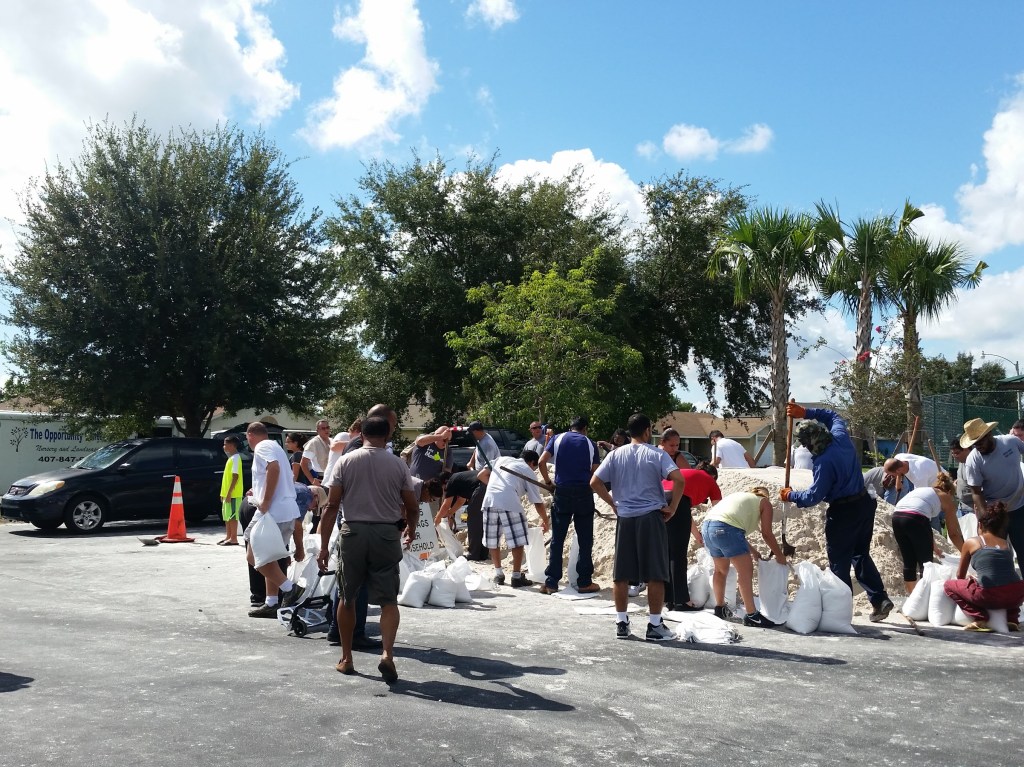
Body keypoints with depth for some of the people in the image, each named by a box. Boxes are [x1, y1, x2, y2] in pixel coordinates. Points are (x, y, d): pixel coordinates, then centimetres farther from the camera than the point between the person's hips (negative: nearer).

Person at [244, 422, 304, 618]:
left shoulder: (262, 447, -5)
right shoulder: (276, 447, 25)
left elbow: (274, 468, -25)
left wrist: (266, 501, -22)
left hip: (273, 511, -10)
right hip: (289, 512, 10)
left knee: (254, 556, -2)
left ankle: (289, 589, -5)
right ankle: (271, 604, 19)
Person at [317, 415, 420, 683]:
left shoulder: (345, 462, 1)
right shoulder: (398, 464, 2)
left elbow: (332, 506, -3)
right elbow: (412, 507, 6)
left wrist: (324, 545, 1)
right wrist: (411, 530, 26)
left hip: (354, 532, 0)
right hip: (387, 534, 0)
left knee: (347, 598, 16)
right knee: (389, 600, 6)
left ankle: (346, 659, 24)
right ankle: (387, 653, -13)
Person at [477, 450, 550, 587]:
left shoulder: (503, 459, 27)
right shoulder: (528, 471, 16)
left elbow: (481, 476, 23)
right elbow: (538, 503, 15)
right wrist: (545, 521, 29)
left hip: (489, 501, 4)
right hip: (510, 504, -4)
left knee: (492, 541, 17)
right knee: (518, 541, 7)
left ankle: (498, 575, 26)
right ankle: (517, 577, 10)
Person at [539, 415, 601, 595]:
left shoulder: (557, 439, 7)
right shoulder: (590, 444, 7)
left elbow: (541, 462, -3)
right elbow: (594, 473, 3)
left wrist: (548, 482, 10)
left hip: (562, 492, 1)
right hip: (584, 492, -1)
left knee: (557, 539, 6)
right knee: (585, 540, 8)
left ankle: (551, 582, 6)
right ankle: (584, 582, 11)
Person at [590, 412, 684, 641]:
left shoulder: (616, 454, 6)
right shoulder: (657, 454, -2)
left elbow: (595, 482, 1)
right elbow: (678, 478, -16)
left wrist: (613, 503, 10)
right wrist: (672, 507, -5)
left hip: (625, 519, 3)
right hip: (651, 518, -3)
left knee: (621, 574, 9)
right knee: (655, 574, 4)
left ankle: (621, 623, 14)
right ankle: (655, 626, 7)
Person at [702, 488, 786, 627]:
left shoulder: (741, 496, 35)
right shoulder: (764, 502, 16)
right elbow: (767, 534, 10)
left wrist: (752, 551, 41)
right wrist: (780, 556, 21)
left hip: (707, 525, 8)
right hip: (726, 527, -8)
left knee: (721, 569, 24)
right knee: (746, 572, 1)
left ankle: (719, 609, 34)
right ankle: (752, 615, 2)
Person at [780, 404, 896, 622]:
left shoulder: (824, 462, -24)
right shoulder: (841, 437, -3)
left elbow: (814, 496, -19)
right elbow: (833, 416, 20)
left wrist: (791, 495, -3)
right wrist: (806, 413, 14)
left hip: (843, 512, -8)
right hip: (865, 504, 8)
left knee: (839, 561, 5)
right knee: (861, 555, 19)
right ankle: (880, 599, 15)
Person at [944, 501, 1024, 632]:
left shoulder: (971, 542, 10)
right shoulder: (1005, 543, 20)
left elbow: (960, 576, 22)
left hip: (990, 596, -5)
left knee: (949, 586, 18)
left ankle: (980, 619, 2)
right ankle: (1012, 620, 22)